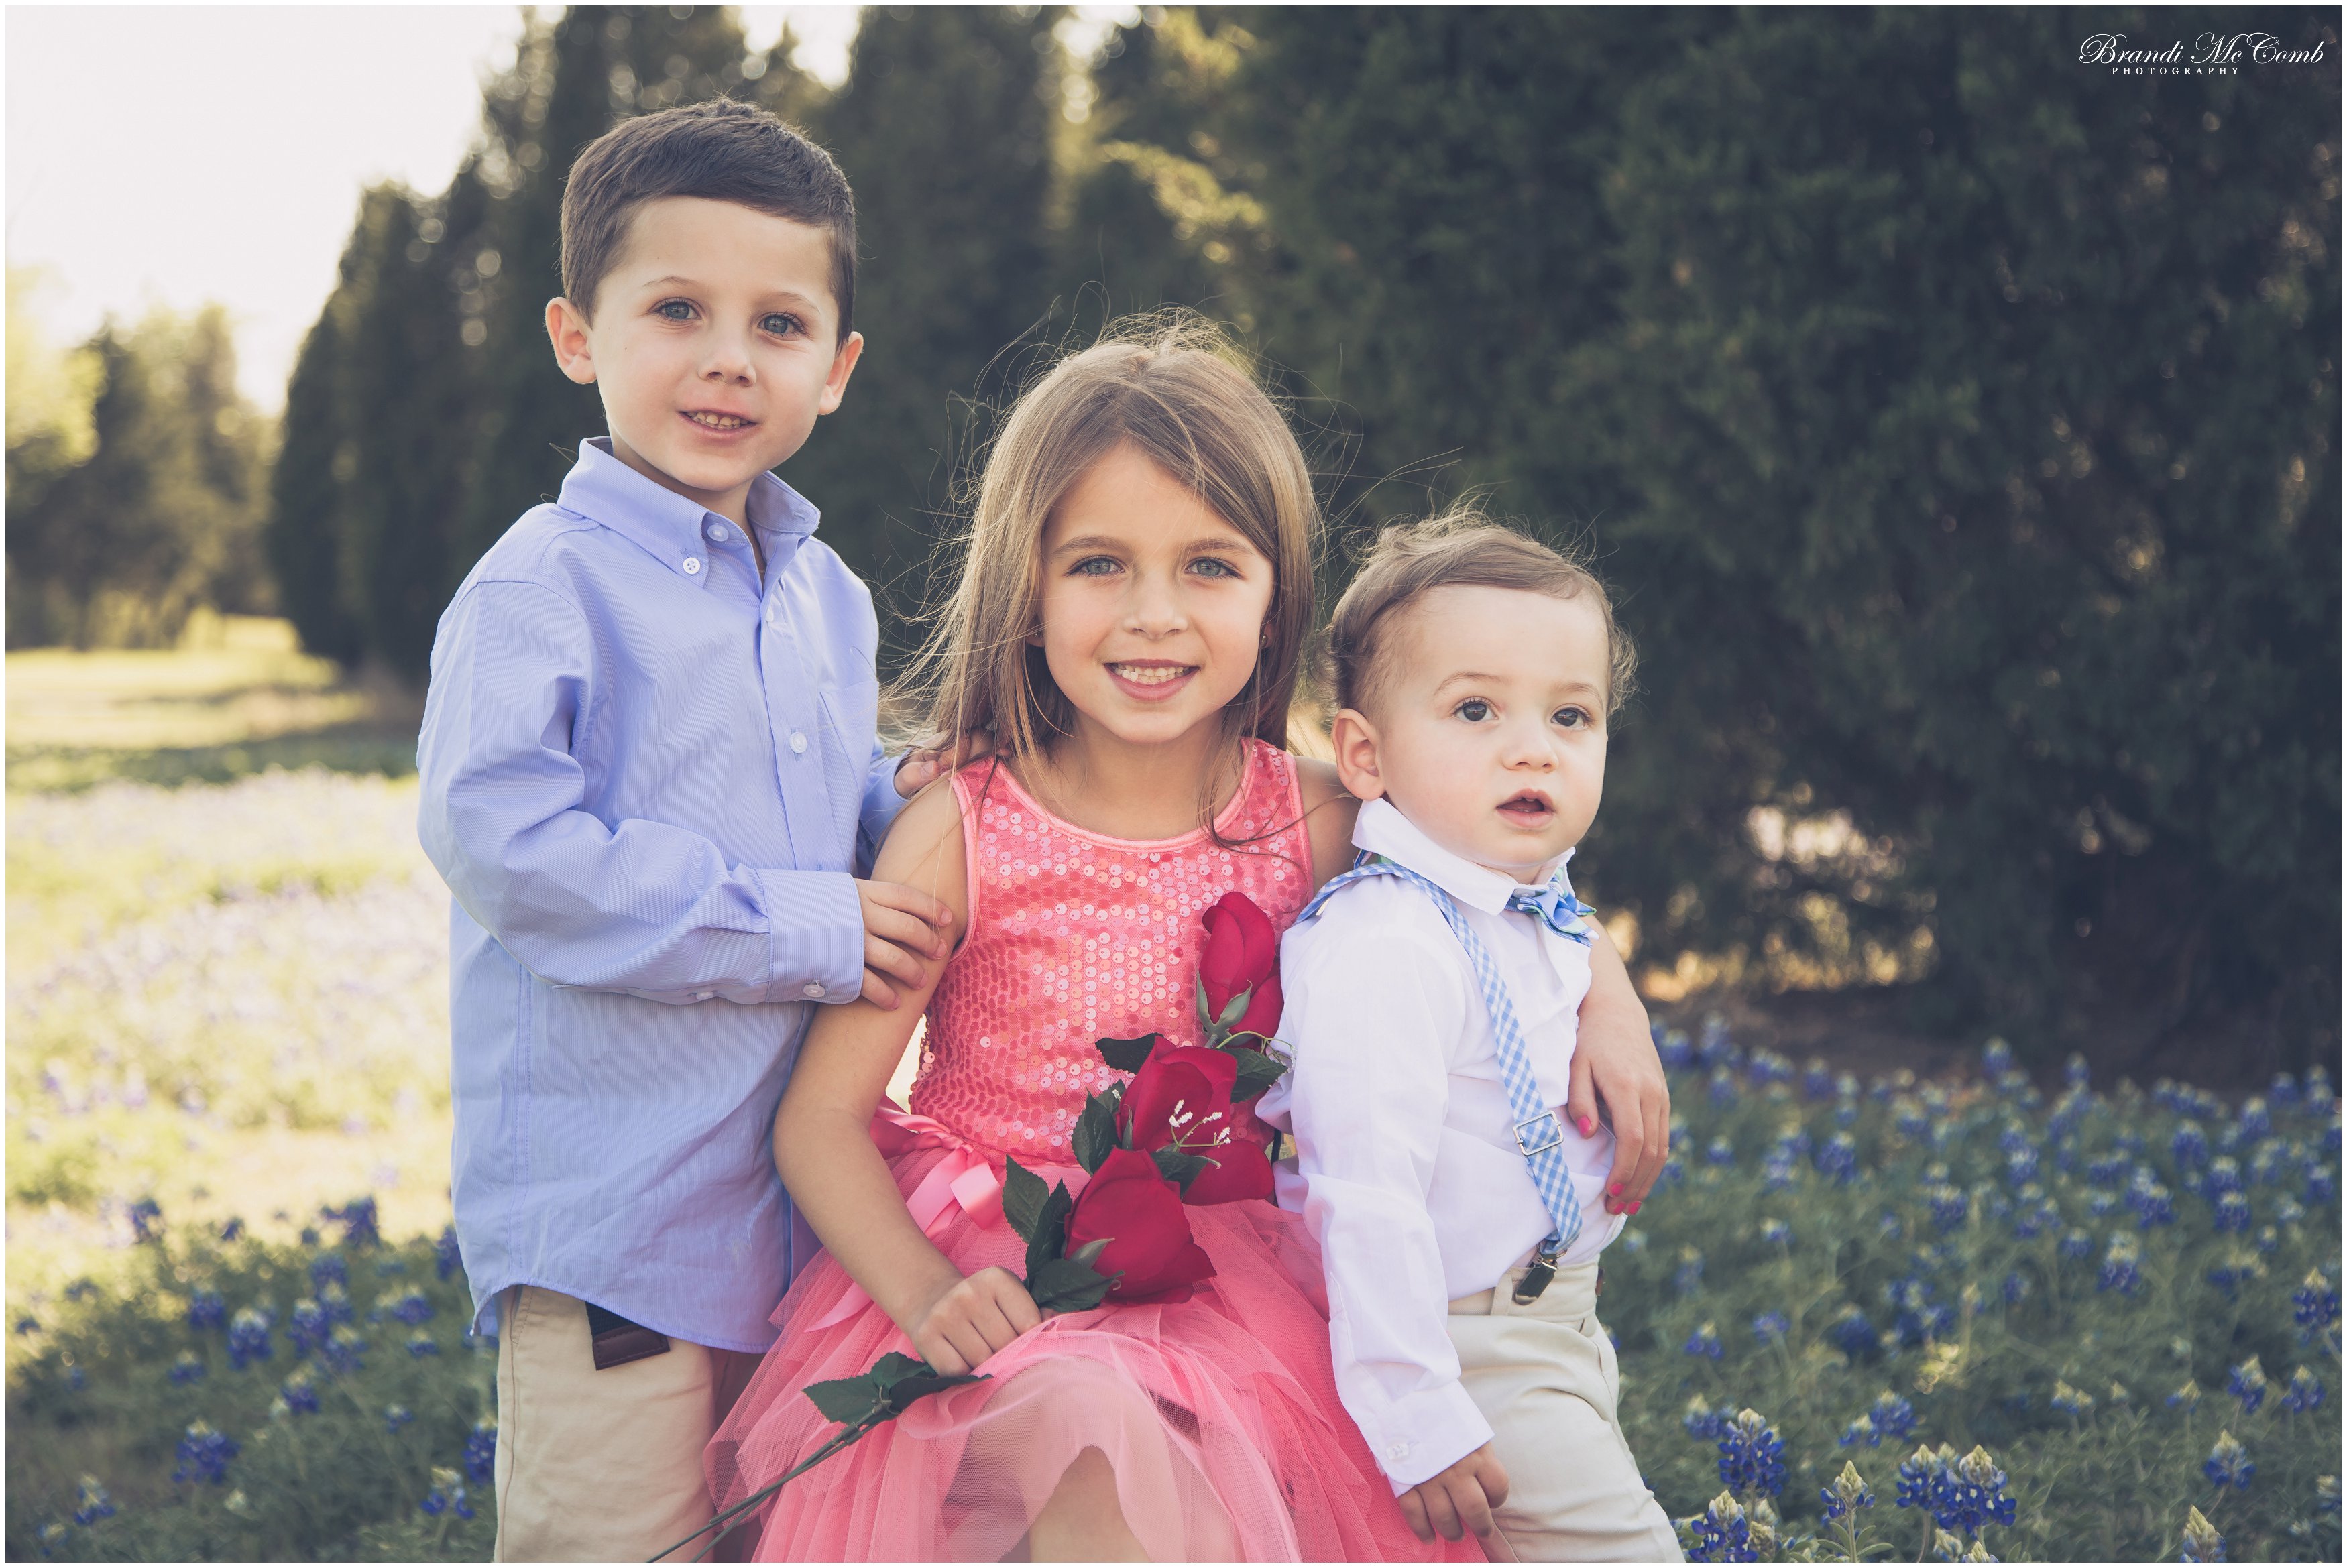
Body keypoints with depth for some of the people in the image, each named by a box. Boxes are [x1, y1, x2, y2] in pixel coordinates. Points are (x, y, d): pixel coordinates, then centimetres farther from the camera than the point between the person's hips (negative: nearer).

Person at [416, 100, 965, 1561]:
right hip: (604, 1210, -7)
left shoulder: (829, 599, 12)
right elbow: (496, 836, -22)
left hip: (800, 1201, 8)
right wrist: (804, 929, -20)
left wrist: (901, 800, 0)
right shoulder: (545, 585, -13)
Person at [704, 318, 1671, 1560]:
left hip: (1222, 1277, 5)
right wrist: (924, 1292, -23)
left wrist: (1605, 1005, -5)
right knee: (1102, 1463, -31)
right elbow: (821, 1113, -8)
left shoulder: (1313, 823, -3)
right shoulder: (960, 833, -10)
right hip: (997, 1275, -4)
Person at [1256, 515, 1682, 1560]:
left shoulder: (1545, 918, 4)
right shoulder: (1387, 953, -28)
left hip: (1552, 1326, 10)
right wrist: (1413, 1416, -33)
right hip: (1466, 1351, -10)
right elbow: (1367, 1198, -32)